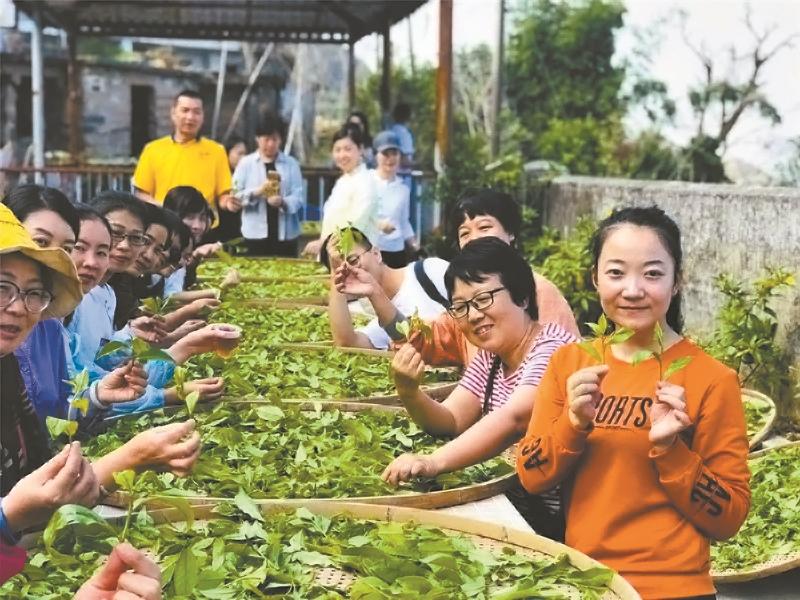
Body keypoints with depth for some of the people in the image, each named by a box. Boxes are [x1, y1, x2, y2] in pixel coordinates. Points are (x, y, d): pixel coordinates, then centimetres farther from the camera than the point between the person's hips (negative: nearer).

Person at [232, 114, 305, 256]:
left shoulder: (291, 163, 5)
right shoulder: (246, 163, 5)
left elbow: (298, 197, -4)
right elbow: (235, 195, -2)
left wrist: (283, 202, -24)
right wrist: (257, 192, -18)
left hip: (286, 233, 1)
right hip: (256, 234, -1)